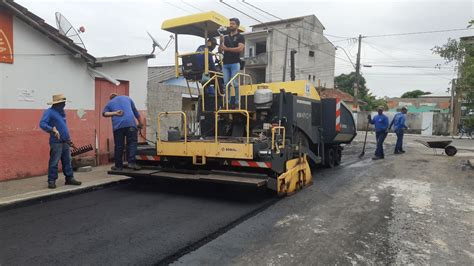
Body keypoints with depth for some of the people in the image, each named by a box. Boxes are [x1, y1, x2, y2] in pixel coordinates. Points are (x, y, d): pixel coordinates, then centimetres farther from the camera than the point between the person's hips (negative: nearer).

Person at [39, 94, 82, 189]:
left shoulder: (62, 111, 16)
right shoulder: (49, 112, -8)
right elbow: (42, 124, -18)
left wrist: (69, 139, 23)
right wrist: (52, 129, -32)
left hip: (65, 142, 7)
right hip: (56, 142, -7)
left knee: (67, 161, 11)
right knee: (54, 162, -3)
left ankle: (69, 178, 18)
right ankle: (51, 181, 6)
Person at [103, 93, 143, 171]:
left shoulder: (109, 103, 24)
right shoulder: (127, 98, 25)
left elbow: (104, 113, 4)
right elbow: (135, 111, 28)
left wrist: (115, 113, -8)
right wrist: (140, 123, 35)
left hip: (117, 125, 1)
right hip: (130, 123, -1)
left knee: (118, 146, 5)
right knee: (132, 143, 1)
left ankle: (118, 165, 11)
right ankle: (131, 162, -12)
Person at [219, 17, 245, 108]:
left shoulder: (240, 37, 6)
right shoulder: (226, 37, 21)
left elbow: (240, 49, -10)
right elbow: (220, 50, 16)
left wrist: (227, 48, -9)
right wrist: (221, 42, -3)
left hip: (235, 63, -5)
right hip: (225, 63, 5)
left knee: (235, 83, -9)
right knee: (226, 84, 0)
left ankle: (237, 102, -7)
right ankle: (227, 102, 2)